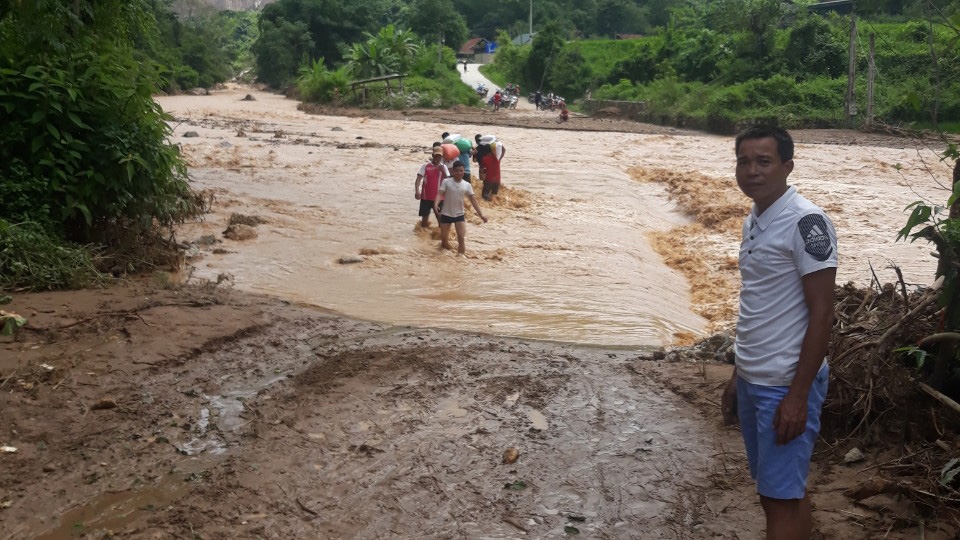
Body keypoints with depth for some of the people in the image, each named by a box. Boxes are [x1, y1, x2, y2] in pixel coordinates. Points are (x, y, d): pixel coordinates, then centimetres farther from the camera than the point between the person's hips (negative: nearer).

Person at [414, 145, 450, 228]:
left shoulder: (443, 167, 5)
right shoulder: (425, 166, -1)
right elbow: (418, 179, -10)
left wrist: (443, 171, -15)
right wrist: (417, 191, -26)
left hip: (438, 198, 1)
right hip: (426, 197, -1)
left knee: (441, 218, -1)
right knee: (425, 217, 5)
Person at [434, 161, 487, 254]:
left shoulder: (467, 185, -1)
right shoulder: (446, 182, -7)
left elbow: (473, 200, 0)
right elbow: (440, 194, -15)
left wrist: (481, 214, -7)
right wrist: (436, 204, -36)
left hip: (459, 215, 1)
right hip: (446, 214, -1)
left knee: (462, 238, -10)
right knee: (444, 238, 5)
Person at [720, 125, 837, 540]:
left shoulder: (807, 222, -15)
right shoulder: (753, 222, 10)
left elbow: (821, 313, -16)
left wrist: (798, 395, -18)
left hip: (785, 386, -8)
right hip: (752, 382, 8)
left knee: (782, 498, 0)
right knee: (781, 492, 16)